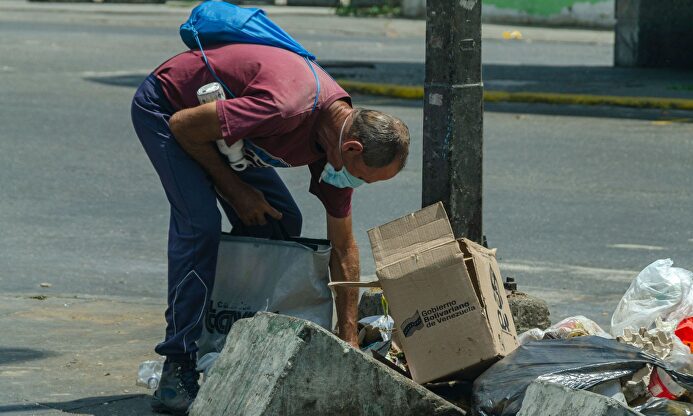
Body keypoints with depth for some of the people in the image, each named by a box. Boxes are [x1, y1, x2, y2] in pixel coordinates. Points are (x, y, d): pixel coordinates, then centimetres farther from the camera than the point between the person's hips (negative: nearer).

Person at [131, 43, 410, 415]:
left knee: (281, 222, -1)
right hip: (165, 108, -8)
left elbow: (342, 248, -1)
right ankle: (178, 367, -19)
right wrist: (236, 191, -16)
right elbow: (184, 125, -26)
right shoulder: (285, 108, -39)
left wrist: (349, 340, 0)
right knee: (201, 223, -23)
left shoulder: (342, 134, -11)